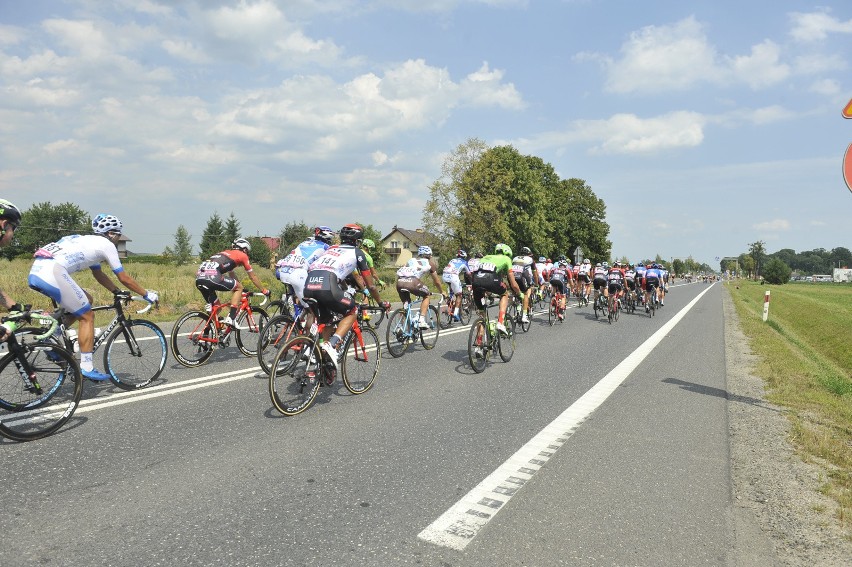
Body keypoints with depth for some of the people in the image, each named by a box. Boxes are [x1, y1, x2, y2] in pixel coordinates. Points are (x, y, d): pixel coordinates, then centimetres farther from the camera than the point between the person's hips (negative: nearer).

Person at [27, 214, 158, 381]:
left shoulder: (89, 241, 29)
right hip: (52, 272, -9)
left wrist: (119, 292, 37)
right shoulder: (106, 244, 4)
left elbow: (99, 274, 36)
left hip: (35, 272, 9)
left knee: (86, 300, 22)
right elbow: (124, 278, 7)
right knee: (87, 316, 1)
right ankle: (86, 367, 1)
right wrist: (147, 294, 16)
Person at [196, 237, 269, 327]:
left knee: (215, 308, 21)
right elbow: (253, 277, 22)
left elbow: (231, 276, 47)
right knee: (239, 287, 12)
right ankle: (230, 318, 2)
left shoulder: (226, 253, 36)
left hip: (199, 278, 8)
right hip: (212, 277, -8)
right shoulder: (242, 255, 16)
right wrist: (264, 290, 33)